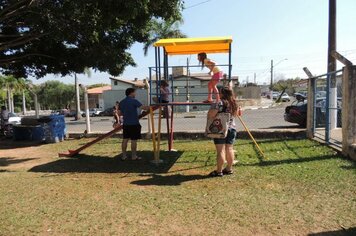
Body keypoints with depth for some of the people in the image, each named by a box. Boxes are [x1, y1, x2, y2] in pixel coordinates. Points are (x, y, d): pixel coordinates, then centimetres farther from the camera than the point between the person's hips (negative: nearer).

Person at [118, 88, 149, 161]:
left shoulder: (121, 102, 9)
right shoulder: (134, 101, -12)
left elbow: (119, 114, 12)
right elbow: (143, 107, -19)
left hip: (126, 124, 7)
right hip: (134, 124, -6)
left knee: (125, 139, 12)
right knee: (134, 140, 1)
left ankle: (124, 155, 17)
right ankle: (134, 156, 8)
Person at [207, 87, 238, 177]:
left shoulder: (220, 103, -14)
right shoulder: (234, 104, 10)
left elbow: (210, 115, -21)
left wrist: (211, 108, -2)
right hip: (232, 128, 7)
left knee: (220, 150, -4)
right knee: (229, 149, 12)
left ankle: (219, 171, 1)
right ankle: (229, 169, 21)